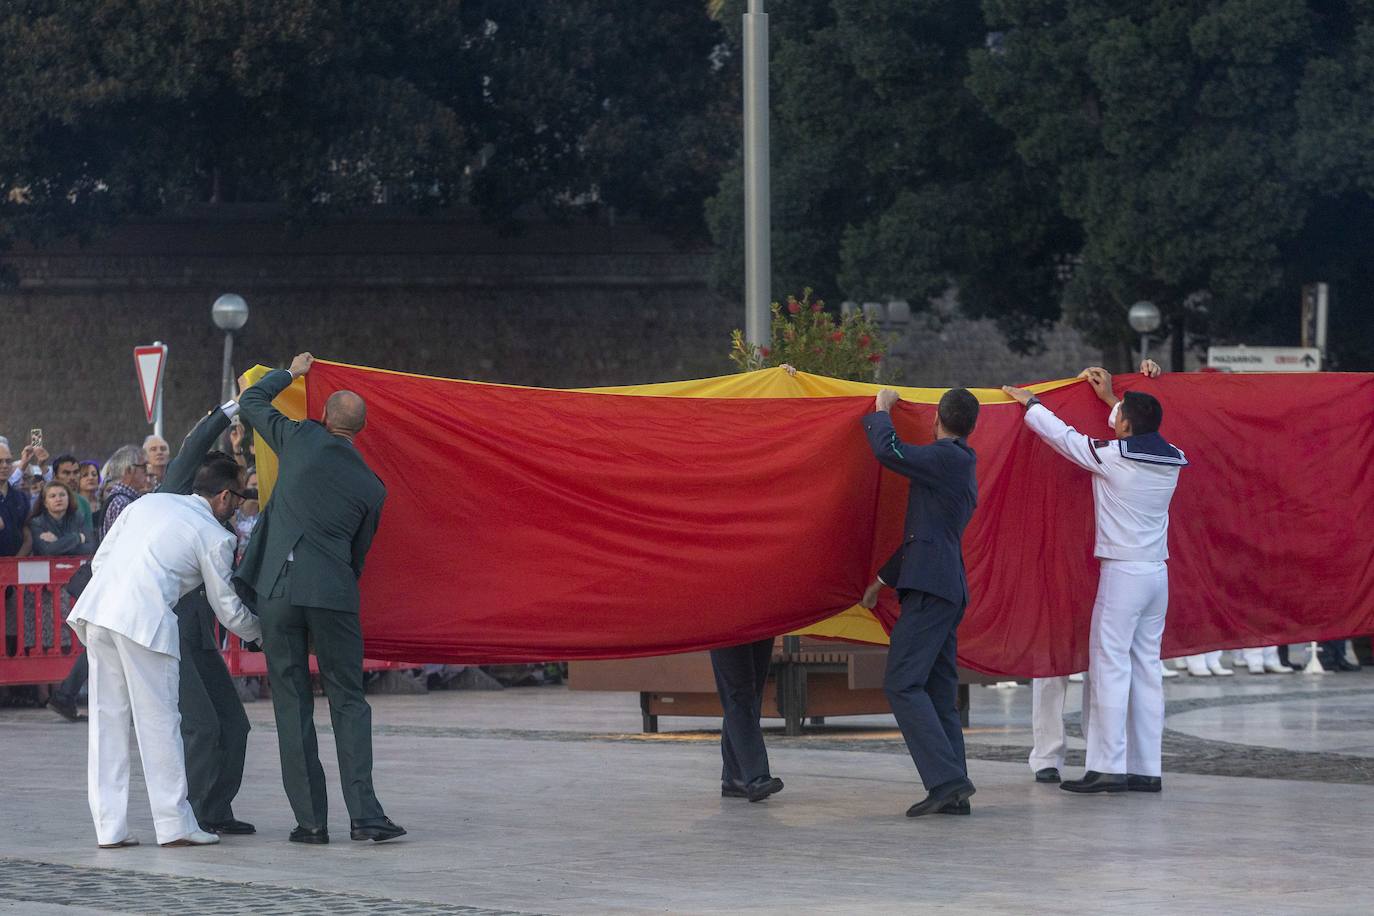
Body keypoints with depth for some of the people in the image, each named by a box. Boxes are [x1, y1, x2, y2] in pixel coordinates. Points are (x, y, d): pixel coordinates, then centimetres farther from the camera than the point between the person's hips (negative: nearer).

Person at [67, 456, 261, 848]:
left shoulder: (148, 502, 22)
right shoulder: (214, 536, 6)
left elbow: (99, 560, 21)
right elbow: (228, 609, 13)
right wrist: (264, 632, 30)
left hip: (98, 607, 6)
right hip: (144, 620, -6)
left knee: (107, 719, 9)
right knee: (158, 721, 2)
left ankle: (109, 827, 11)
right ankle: (174, 825, 5)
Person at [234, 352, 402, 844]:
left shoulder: (301, 440, 3)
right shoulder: (371, 486, 9)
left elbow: (251, 402, 19)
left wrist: (292, 371, 33)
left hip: (277, 589, -1)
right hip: (334, 593, 1)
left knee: (292, 705, 4)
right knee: (348, 701, 7)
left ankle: (310, 819, 2)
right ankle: (363, 812, -5)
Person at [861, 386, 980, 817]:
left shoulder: (945, 458, -9)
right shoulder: (962, 465, 21)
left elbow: (888, 450, -17)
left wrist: (881, 411, 1)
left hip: (930, 587, -10)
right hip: (949, 589, 10)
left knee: (903, 684, -14)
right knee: (939, 691, 9)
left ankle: (947, 779, -21)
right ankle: (953, 791, 6)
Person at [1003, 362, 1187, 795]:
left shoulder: (1112, 456, -12)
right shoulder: (1172, 459, 5)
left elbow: (1062, 435, 3)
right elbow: (1139, 435, 27)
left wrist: (1029, 403, 20)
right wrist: (1110, 397, 39)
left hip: (1122, 573, -6)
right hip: (1158, 573, 6)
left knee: (1109, 665, -5)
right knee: (1146, 667, 8)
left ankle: (1107, 767, -9)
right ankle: (1146, 768, 8)